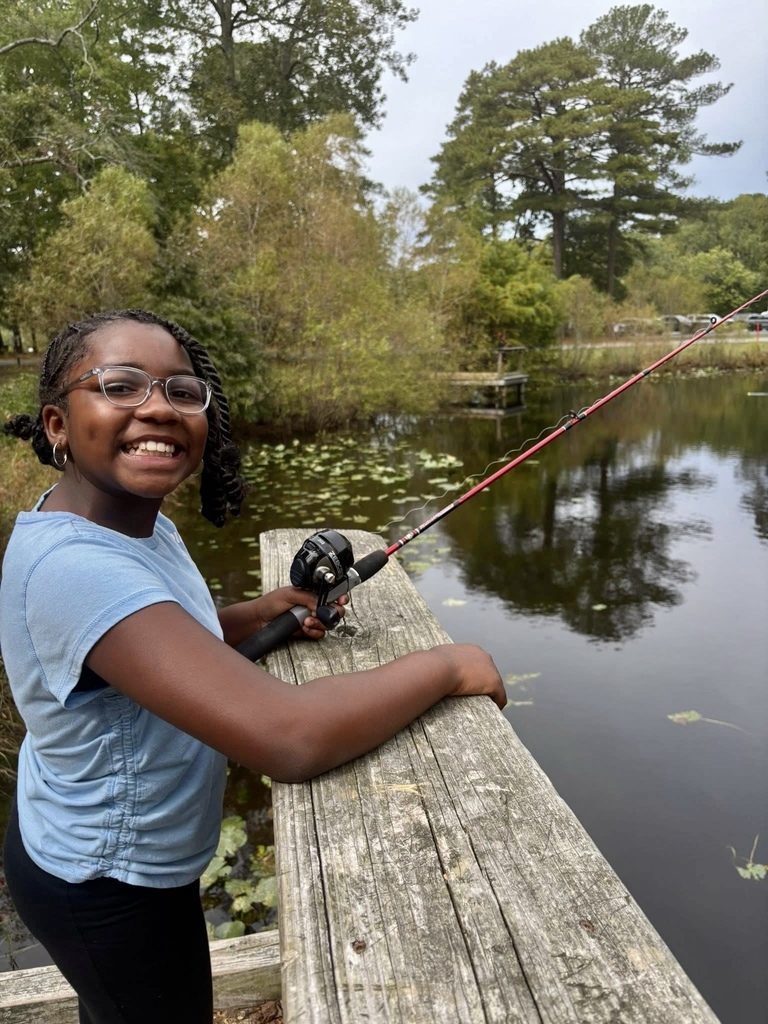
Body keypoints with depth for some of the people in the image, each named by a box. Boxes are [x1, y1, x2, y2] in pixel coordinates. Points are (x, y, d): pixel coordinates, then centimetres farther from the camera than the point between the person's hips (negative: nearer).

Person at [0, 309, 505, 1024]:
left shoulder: (140, 521, -7)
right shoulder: (74, 566, -36)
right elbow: (288, 739, -44)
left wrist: (257, 615, -9)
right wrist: (447, 665, -29)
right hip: (111, 890, -8)